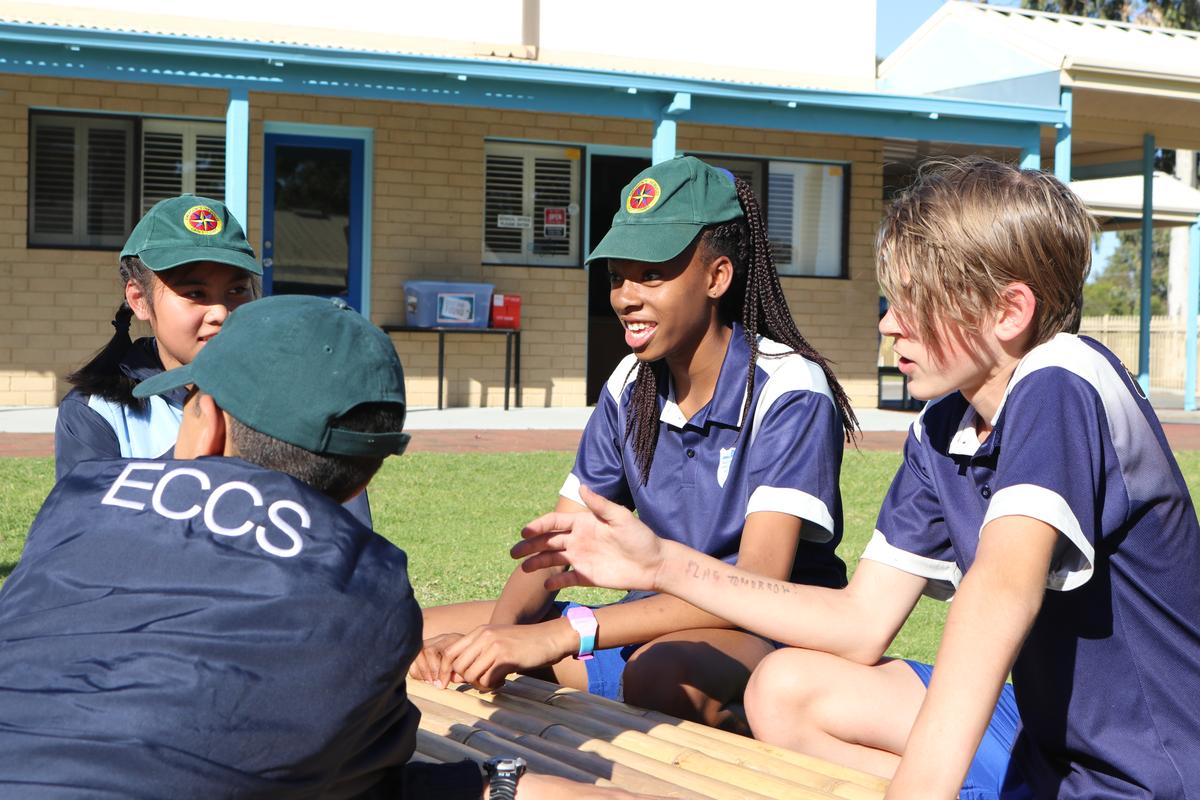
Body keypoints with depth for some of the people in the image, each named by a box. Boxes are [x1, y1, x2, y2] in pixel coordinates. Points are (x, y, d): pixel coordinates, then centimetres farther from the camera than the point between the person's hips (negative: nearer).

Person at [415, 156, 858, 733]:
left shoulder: (789, 392, -15)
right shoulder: (631, 387, 5)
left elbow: (755, 583, -26)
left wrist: (562, 634, -34)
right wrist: (501, 629, -20)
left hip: (772, 637, -7)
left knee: (665, 673, -43)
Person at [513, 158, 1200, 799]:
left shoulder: (1065, 387, -23)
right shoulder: (940, 435, 3)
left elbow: (1003, 585, -39)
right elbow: (862, 624, 6)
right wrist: (663, 564, 4)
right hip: (1046, 738, 9)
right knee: (788, 690, 8)